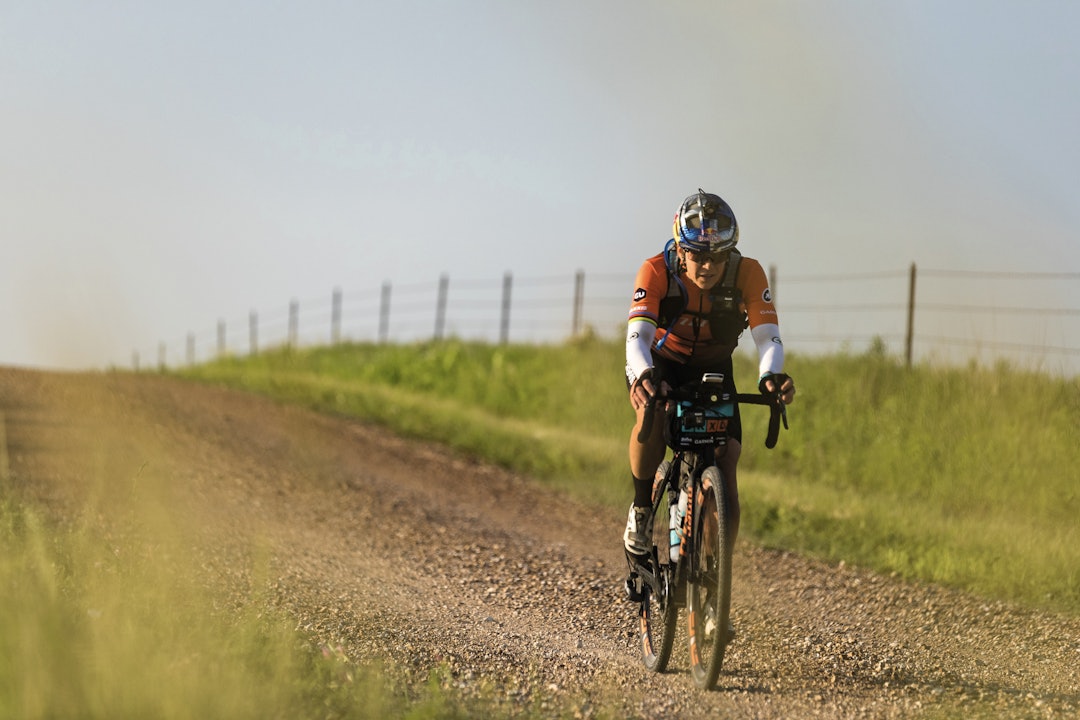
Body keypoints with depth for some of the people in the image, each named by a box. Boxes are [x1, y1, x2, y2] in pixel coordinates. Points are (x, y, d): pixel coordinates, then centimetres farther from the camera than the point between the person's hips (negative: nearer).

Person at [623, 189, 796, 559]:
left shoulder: (747, 274, -24)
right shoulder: (656, 272, -28)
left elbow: (767, 336, -32)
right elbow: (637, 336, -39)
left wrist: (770, 375, -55)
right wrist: (643, 375, -61)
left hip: (712, 370, 2)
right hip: (661, 364, -2)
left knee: (725, 475, -13)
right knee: (652, 412, -36)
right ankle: (642, 510, -15)